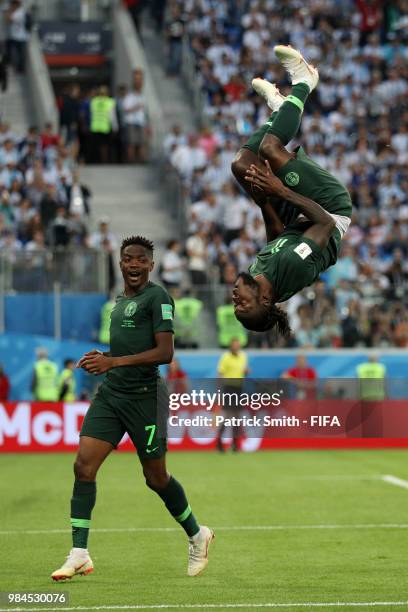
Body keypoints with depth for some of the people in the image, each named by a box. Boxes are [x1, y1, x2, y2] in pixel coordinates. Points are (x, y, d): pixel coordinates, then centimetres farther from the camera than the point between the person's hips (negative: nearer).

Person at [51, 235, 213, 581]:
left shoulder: (157, 297, -9)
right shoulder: (121, 300, 17)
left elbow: (164, 352, -17)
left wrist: (115, 361, -22)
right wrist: (104, 359, 9)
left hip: (145, 397, -7)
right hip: (111, 394, 7)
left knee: (156, 477, 4)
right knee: (83, 466, -7)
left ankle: (197, 536, 28)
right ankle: (79, 555, -6)